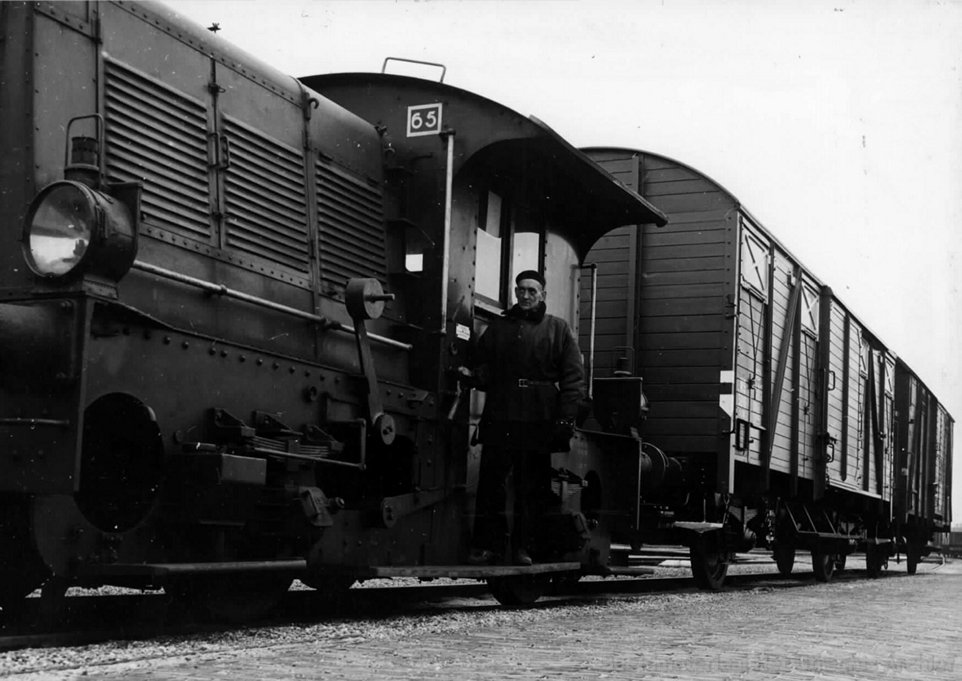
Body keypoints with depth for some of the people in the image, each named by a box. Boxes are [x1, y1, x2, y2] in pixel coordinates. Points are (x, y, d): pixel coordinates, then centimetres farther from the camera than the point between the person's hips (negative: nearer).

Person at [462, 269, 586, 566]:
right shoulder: (498, 328, 17)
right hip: (499, 419, 2)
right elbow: (484, 367, 16)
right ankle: (487, 544, 5)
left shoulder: (558, 329, 10)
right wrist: (472, 375, -8)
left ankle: (523, 547, 9)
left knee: (532, 486, 1)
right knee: (491, 483, -2)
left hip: (539, 422, -1)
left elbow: (573, 377, 3)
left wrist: (566, 418, -7)